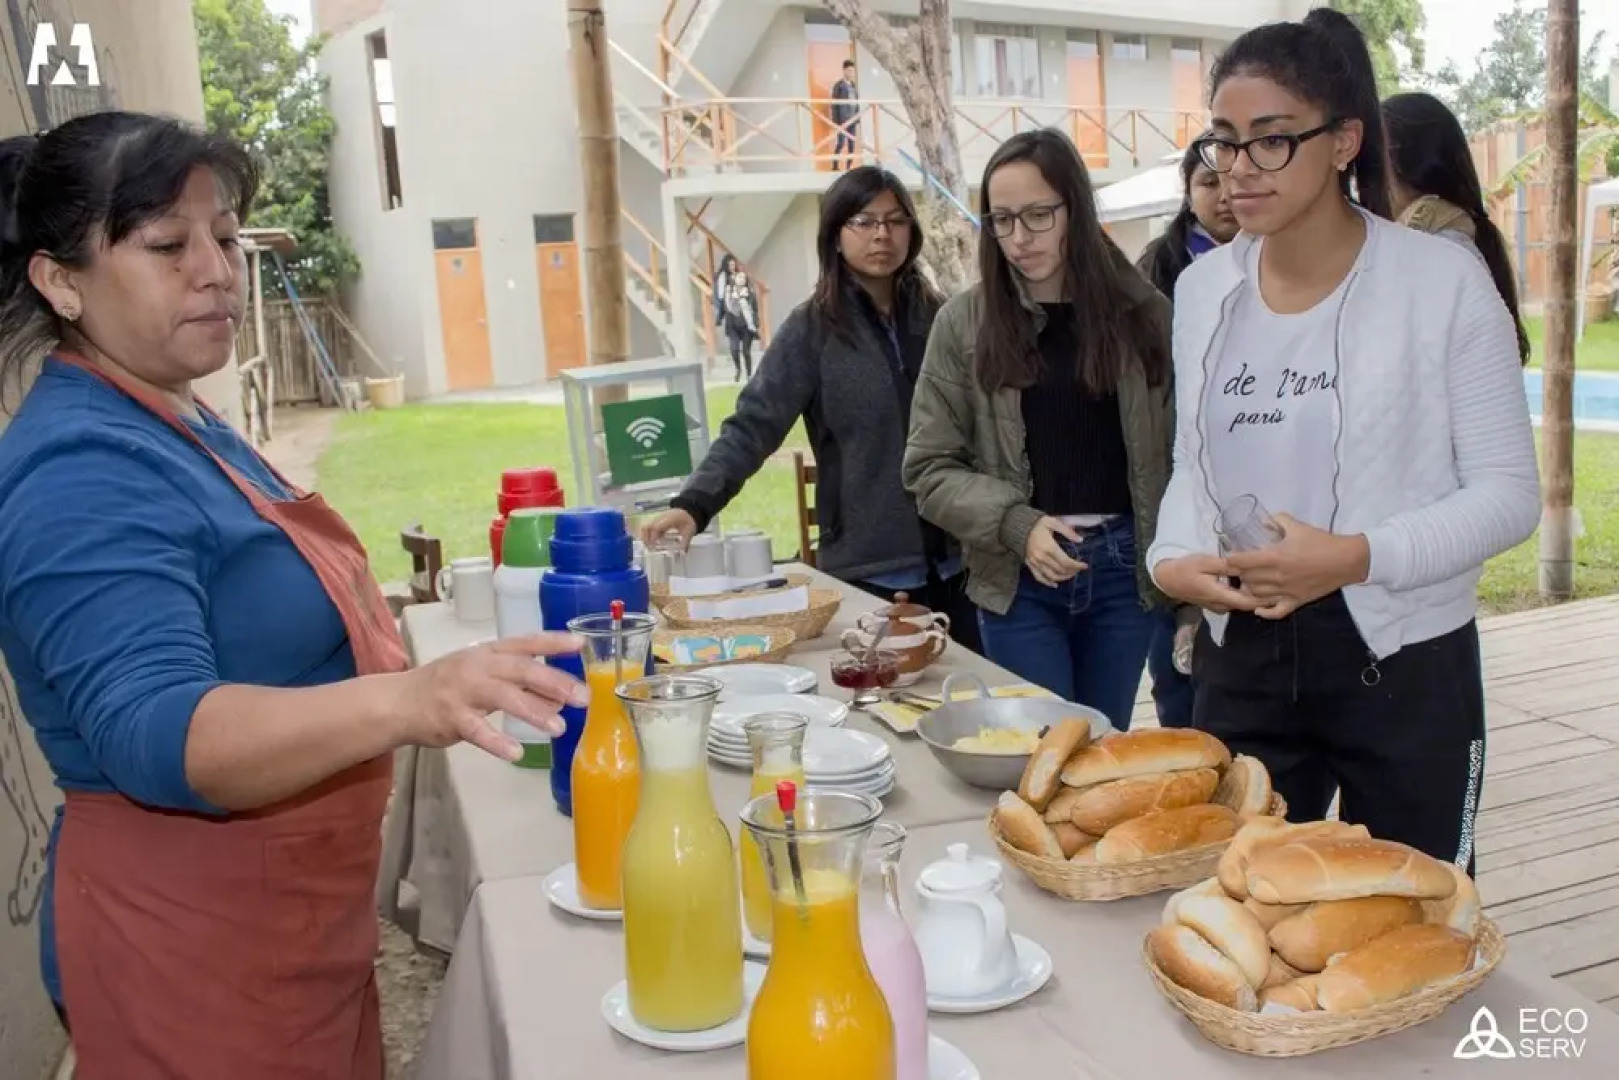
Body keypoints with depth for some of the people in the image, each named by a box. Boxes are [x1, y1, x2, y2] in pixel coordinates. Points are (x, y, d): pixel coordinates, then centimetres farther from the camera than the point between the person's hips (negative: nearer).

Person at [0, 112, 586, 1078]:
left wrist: (413, 694, 26)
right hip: (192, 943, -9)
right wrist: (404, 702, -52)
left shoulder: (173, 419, 7)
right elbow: (159, 731, -36)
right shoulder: (80, 471, -23)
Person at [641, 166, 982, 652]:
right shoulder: (813, 328, -5)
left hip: (955, 559, 4)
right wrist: (693, 504, -28)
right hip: (867, 566, -3)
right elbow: (752, 427, -13)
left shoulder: (939, 316, 6)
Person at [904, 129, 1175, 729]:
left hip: (1124, 567, 1)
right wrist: (1016, 525, -16)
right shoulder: (964, 322, -2)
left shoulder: (1142, 313, 0)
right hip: (1017, 576, -1)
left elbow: (1180, 452, 0)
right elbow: (929, 469, -2)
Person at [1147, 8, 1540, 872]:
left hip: (1403, 663, -3)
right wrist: (1172, 558, -8)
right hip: (1240, 656, 4)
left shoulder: (1442, 282, -9)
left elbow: (1509, 492, -8)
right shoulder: (1203, 288, 4)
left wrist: (1357, 558, -23)